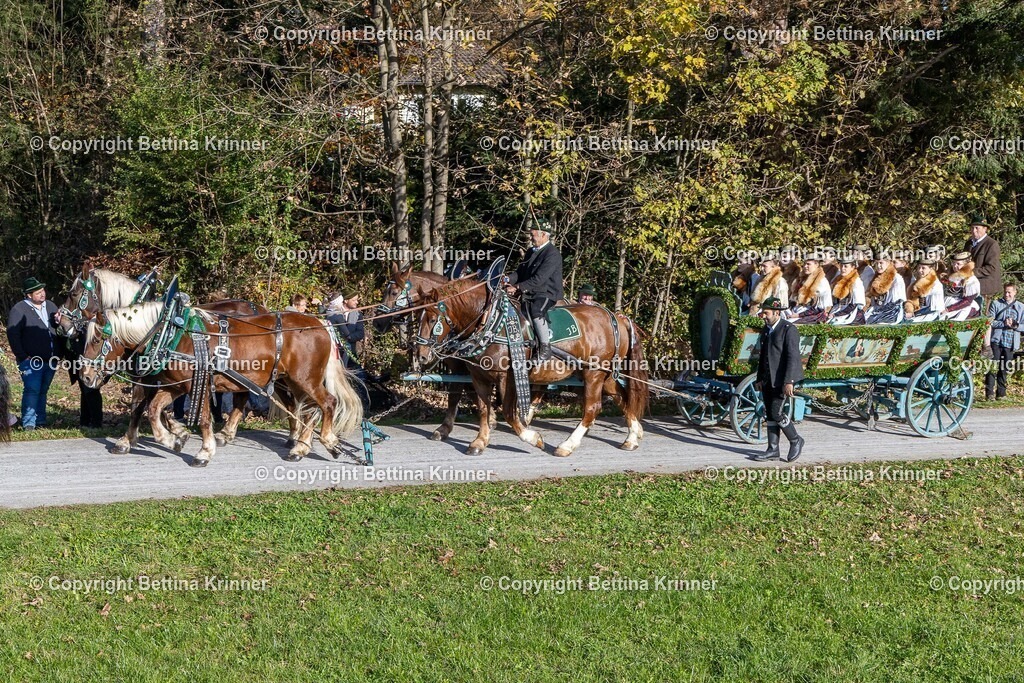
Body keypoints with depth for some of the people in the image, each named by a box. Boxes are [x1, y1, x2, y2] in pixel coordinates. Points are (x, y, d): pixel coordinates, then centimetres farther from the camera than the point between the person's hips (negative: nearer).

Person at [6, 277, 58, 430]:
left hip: (50, 360, 6)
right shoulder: (19, 309, -6)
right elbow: (12, 334, -10)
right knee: (32, 390, -9)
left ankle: (40, 421, 19)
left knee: (43, 390, 12)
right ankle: (28, 423, -5)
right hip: (32, 360, -6)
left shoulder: (50, 306, 12)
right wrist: (22, 356, -14)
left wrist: (60, 321, 0)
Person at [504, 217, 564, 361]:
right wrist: (508, 279, -4)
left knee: (536, 310, -36)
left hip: (547, 295, -10)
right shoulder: (532, 251, 16)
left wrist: (517, 287, -24)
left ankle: (545, 347, -28)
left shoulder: (552, 254, -15)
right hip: (530, 294, 10)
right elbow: (520, 271, 17)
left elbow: (539, 279, -22)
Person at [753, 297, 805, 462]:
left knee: (776, 413, -11)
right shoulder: (766, 330, 13)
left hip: (783, 379, -8)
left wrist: (788, 382, -22)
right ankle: (773, 450, 12)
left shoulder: (789, 329, -12)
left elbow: (792, 357, -17)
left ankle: (795, 441, 8)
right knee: (770, 414, 7)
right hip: (768, 379, 8)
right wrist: (760, 379, 15)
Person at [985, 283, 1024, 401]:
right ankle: (989, 393, -7)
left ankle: (1001, 393, 13)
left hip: (1011, 343, 2)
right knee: (993, 367, -7)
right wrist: (1003, 323, -16)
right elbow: (989, 321, -3)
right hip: (996, 341, -2)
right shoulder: (995, 304, 6)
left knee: (1004, 369, 7)